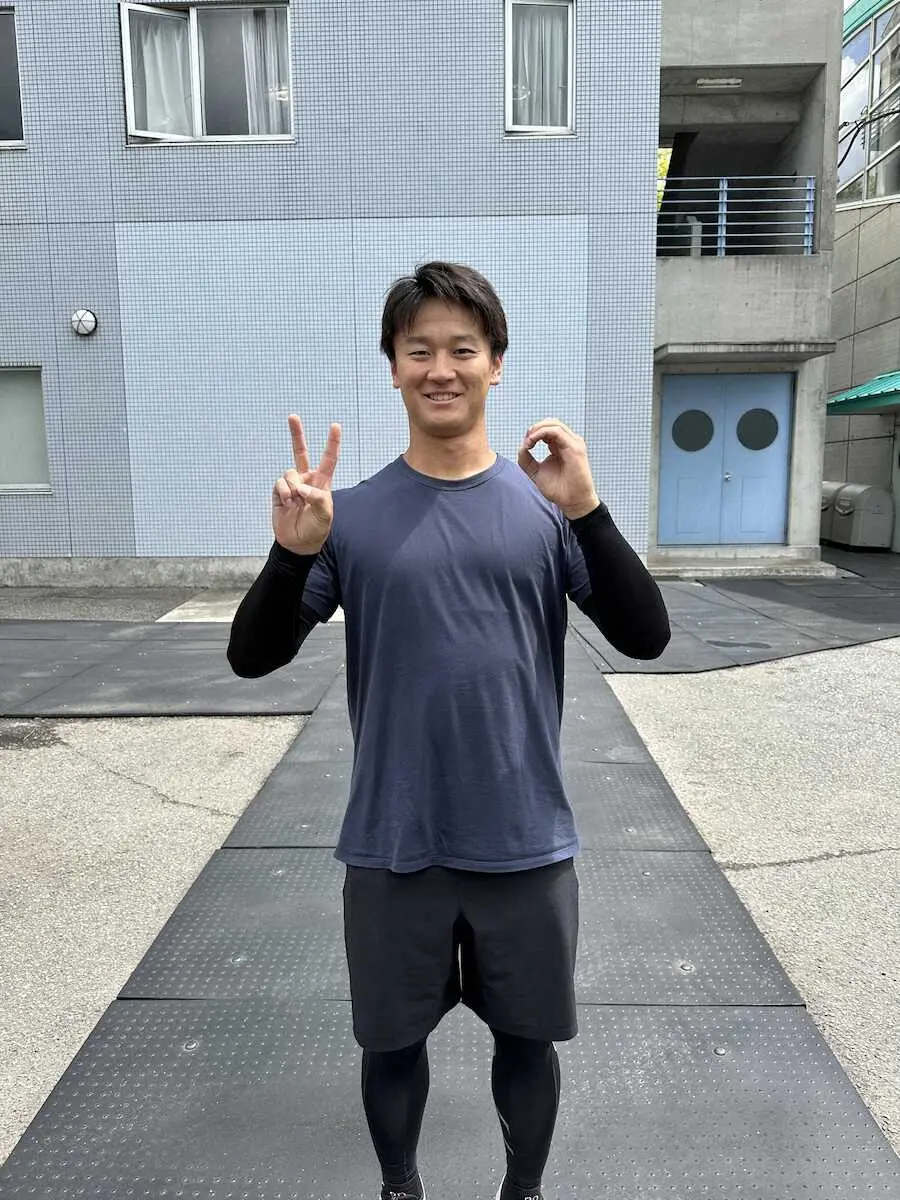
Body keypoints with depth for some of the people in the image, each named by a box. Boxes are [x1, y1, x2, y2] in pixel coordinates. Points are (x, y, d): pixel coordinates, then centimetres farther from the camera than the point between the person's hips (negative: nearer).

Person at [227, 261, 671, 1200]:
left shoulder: (545, 506, -3)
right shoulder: (353, 515, -4)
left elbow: (645, 637, -9)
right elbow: (252, 657, -5)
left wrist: (586, 510, -24)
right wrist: (293, 553, -24)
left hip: (526, 845, 1)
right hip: (392, 847, 0)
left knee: (527, 1037, 20)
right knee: (393, 1041, 19)